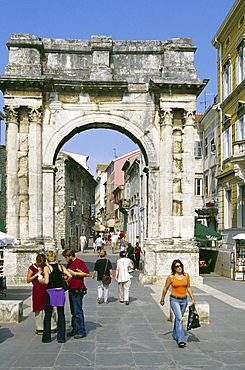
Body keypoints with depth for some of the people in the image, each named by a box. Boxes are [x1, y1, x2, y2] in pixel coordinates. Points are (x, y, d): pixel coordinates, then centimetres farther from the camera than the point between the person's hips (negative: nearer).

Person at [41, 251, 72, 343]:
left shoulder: (46, 268, -7)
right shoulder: (60, 266, 4)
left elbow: (46, 281, -15)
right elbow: (70, 276, -3)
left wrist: (41, 280, 5)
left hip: (50, 292, -3)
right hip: (60, 291, 3)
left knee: (48, 315, 8)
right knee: (61, 314, 10)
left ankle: (47, 337, 11)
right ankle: (61, 337, 9)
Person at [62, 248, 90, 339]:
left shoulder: (80, 262, -10)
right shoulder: (69, 264, 17)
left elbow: (87, 274, -18)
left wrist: (74, 273, -17)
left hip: (77, 290, -9)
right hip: (71, 290, 9)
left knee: (78, 311, -8)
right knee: (73, 311, 13)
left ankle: (81, 331, -3)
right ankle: (75, 330, 20)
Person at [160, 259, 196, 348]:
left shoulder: (186, 276, 0)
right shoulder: (171, 277, -10)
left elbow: (188, 288, 10)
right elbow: (165, 288, 1)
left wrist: (192, 299, 8)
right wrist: (162, 299, 9)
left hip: (184, 300, 4)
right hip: (174, 300, -4)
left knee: (178, 317, 18)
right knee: (179, 318, -18)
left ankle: (175, 335, 38)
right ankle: (181, 340, -21)